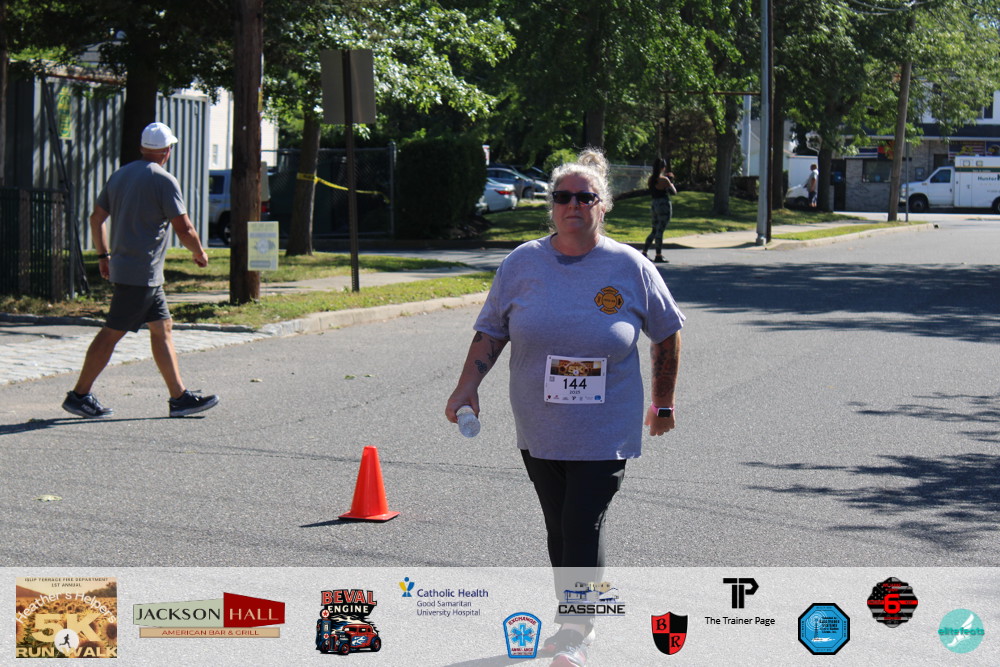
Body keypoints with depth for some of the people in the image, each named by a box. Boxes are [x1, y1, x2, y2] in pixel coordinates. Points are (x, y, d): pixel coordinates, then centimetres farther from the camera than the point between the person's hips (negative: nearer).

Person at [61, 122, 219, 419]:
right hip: (142, 273, -9)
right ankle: (79, 395, 1)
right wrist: (199, 253, 3)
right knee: (112, 333, -4)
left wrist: (103, 255, 25)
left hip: (122, 266, 9)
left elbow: (97, 217, 17)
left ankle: (179, 397, 11)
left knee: (162, 328, 10)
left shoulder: (120, 175, 12)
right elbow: (183, 229, -14)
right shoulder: (163, 180, -12)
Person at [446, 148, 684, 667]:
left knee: (584, 528, -10)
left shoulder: (630, 267, -4)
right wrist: (467, 388, -2)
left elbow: (667, 333, 8)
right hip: (538, 431, 3)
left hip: (605, 433, -3)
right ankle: (573, 621, 27)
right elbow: (491, 331, 9)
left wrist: (663, 403, 11)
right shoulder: (522, 263, 1)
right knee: (559, 528, 12)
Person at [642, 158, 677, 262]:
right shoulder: (664, 180, -14)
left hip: (654, 205, 7)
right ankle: (658, 255, -2)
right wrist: (671, 180, 9)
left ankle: (644, 252, 18)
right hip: (664, 206, -7)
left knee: (655, 230, 18)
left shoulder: (650, 179, 6)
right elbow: (674, 192, -5)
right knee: (660, 230, -4)